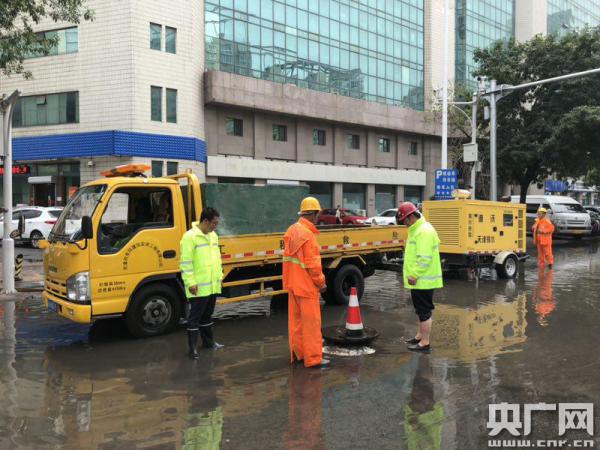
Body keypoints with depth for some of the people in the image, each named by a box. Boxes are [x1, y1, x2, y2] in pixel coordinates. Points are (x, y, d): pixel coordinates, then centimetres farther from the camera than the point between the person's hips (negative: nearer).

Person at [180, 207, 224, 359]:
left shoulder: (213, 236, 11)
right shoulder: (190, 237, -15)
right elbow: (185, 262, -17)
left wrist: (219, 276, 17)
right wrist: (191, 282, -19)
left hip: (213, 285, 8)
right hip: (199, 287, -8)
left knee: (207, 315, 20)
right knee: (195, 317, -1)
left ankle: (208, 342, 32)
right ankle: (193, 348, 6)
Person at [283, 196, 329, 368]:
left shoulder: (292, 230, 7)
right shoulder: (307, 234, -20)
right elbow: (313, 264, -20)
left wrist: (293, 278, 16)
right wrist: (321, 283, -8)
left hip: (293, 283, 9)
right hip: (306, 285, -9)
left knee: (296, 319, 16)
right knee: (311, 321, -1)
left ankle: (297, 352, 25)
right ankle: (313, 358, 4)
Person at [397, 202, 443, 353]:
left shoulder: (424, 231, -20)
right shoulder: (416, 229, 15)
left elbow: (425, 258, -26)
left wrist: (414, 275, -22)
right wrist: (413, 274, 20)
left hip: (422, 280, -10)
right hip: (419, 280, 10)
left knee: (424, 311, -3)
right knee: (420, 310, 20)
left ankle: (425, 343, 3)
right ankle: (420, 336, 33)